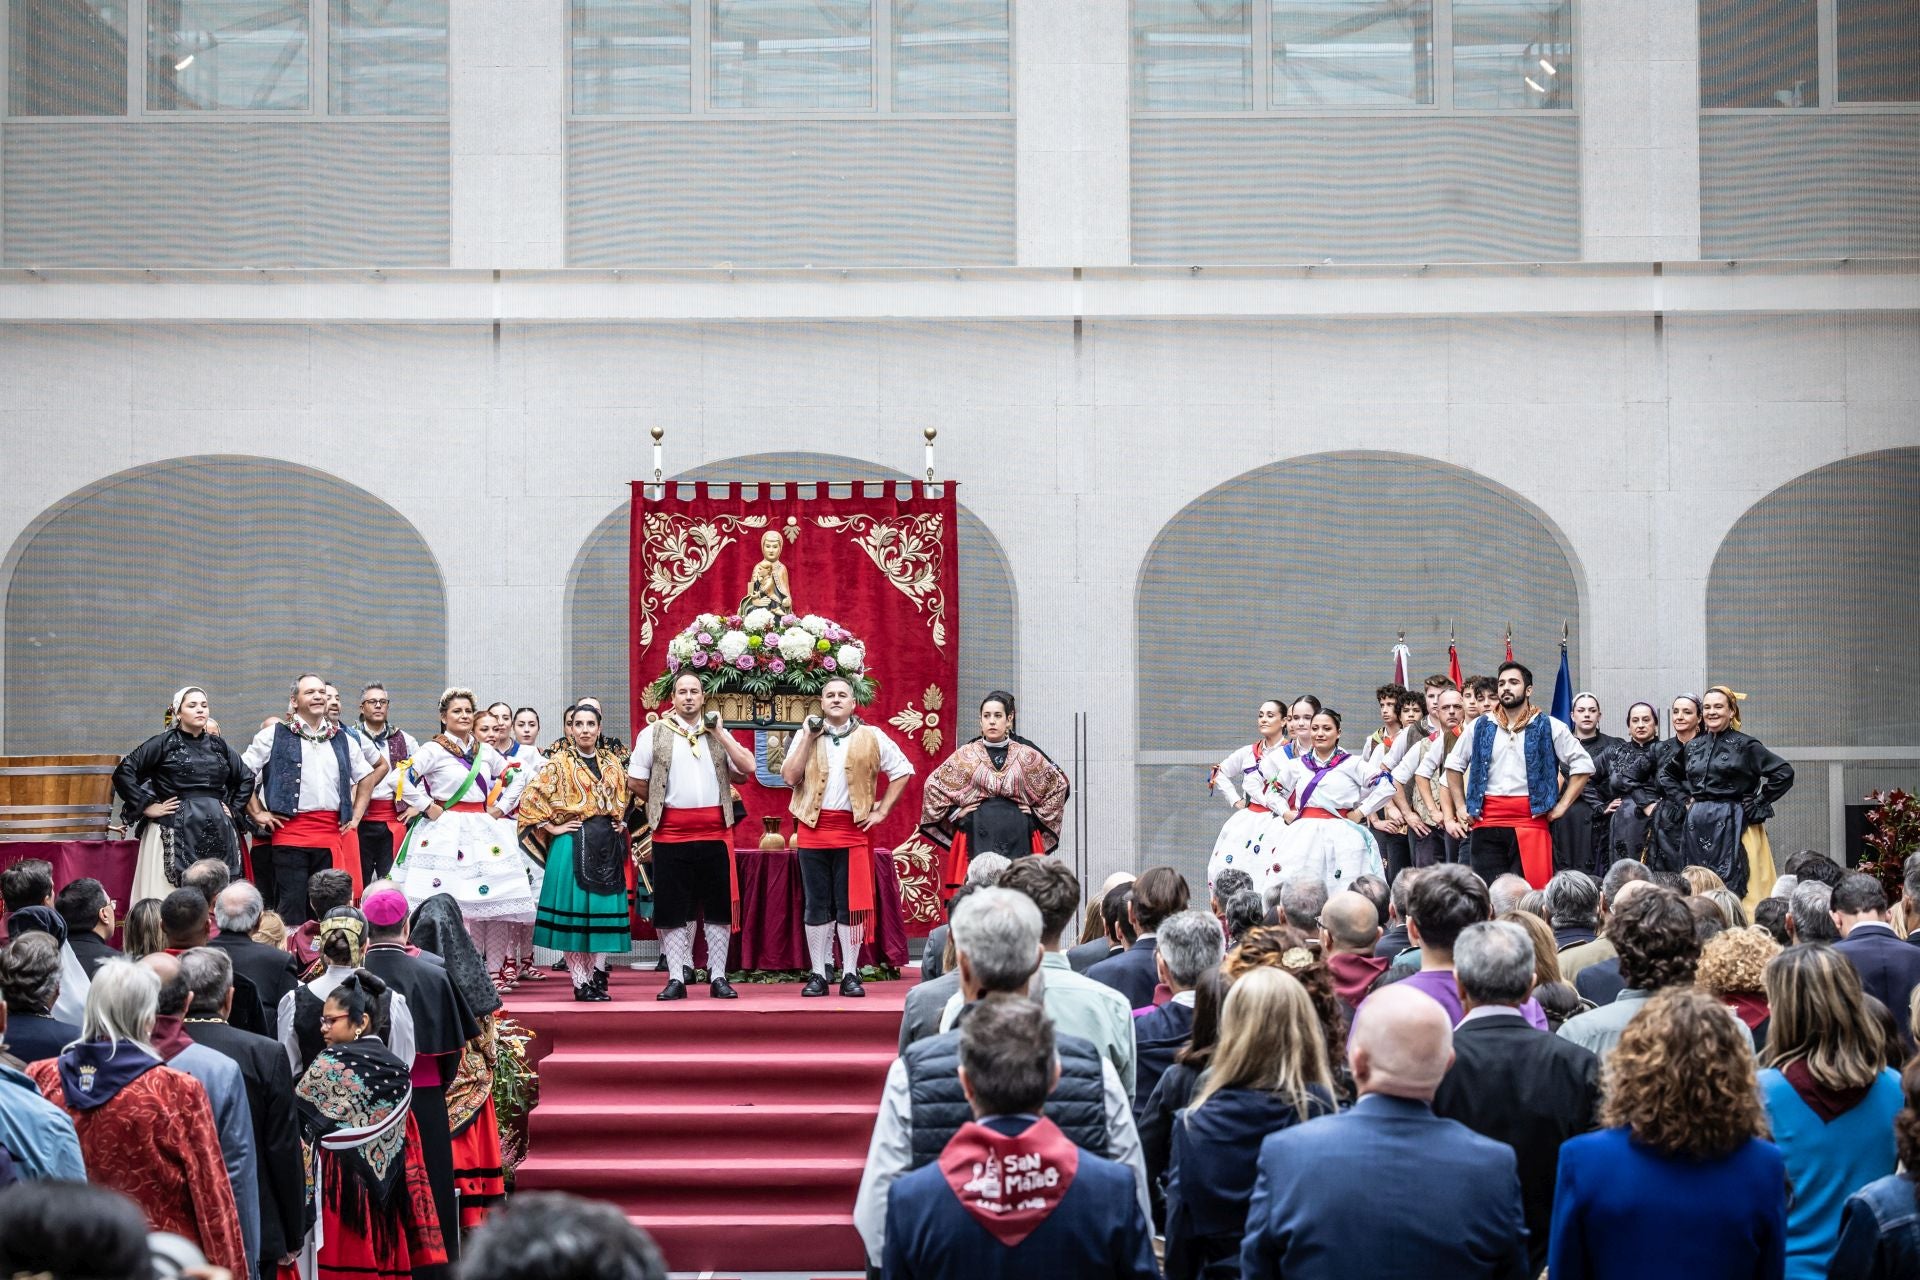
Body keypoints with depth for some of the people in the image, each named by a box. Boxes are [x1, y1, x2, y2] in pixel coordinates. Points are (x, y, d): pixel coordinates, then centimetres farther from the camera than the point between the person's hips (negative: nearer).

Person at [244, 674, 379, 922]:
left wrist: (356, 815, 19)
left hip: (333, 835, 4)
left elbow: (366, 776, 30)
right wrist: (257, 813, -2)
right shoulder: (274, 736, 4)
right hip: (291, 831, -4)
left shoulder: (342, 740, 18)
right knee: (292, 906, -6)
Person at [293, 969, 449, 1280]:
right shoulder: (397, 1068, 9)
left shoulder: (331, 1063, -9)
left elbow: (296, 1119, -2)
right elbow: (408, 1145, 12)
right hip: (387, 1192, 6)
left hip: (340, 1188, -6)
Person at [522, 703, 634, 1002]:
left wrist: (622, 821, 14)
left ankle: (597, 976, 10)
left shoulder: (613, 763, 13)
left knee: (603, 910, 3)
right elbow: (530, 798, -7)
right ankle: (581, 982, 1)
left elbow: (625, 796, 29)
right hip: (573, 843, -4)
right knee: (574, 910, -4)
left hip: (607, 844, 4)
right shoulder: (559, 764, -2)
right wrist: (553, 827, -9)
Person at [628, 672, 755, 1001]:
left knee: (719, 907, 4)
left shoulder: (718, 733, 12)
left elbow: (747, 769, -1)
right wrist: (661, 804, 8)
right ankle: (677, 978, 7)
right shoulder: (654, 733, 4)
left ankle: (718, 977, 11)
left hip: (715, 831, 2)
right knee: (672, 910, 1)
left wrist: (719, 733, -4)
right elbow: (635, 781, 5)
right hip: (671, 833, -2)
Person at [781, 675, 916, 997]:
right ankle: (818, 974, 9)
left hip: (853, 829, -1)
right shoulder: (806, 735, 8)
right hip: (813, 829, 1)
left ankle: (850, 974, 6)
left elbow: (902, 771, 9)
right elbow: (789, 777, -3)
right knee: (816, 905, 4)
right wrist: (809, 738, -7)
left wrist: (882, 810, 3)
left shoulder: (871, 738, 6)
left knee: (851, 905, -1)